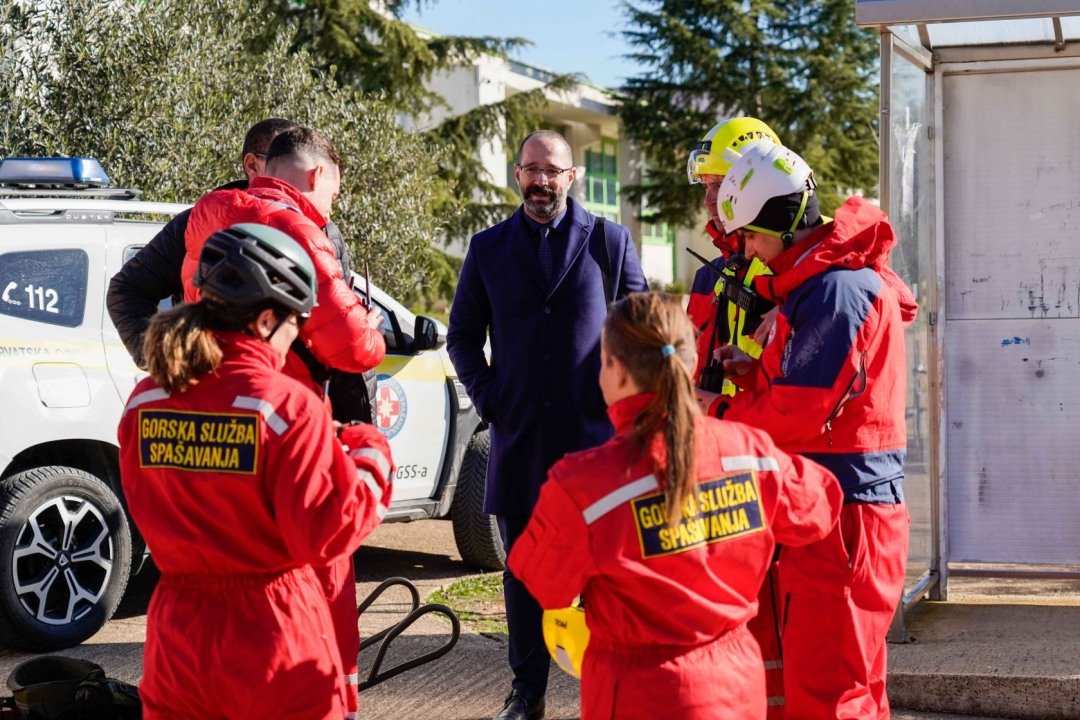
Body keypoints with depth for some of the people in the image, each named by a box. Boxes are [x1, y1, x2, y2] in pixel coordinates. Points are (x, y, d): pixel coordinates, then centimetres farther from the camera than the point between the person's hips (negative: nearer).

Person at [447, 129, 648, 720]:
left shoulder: (608, 240, 2)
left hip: (594, 430, -2)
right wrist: (486, 397, 3)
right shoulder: (488, 247, 8)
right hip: (518, 434, 2)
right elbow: (463, 333, 15)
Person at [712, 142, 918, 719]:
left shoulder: (835, 290, -17)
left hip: (841, 517, -11)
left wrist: (720, 417, -4)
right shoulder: (823, 280, 17)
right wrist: (754, 373, 6)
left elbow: (798, 415, -19)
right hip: (833, 509, 11)